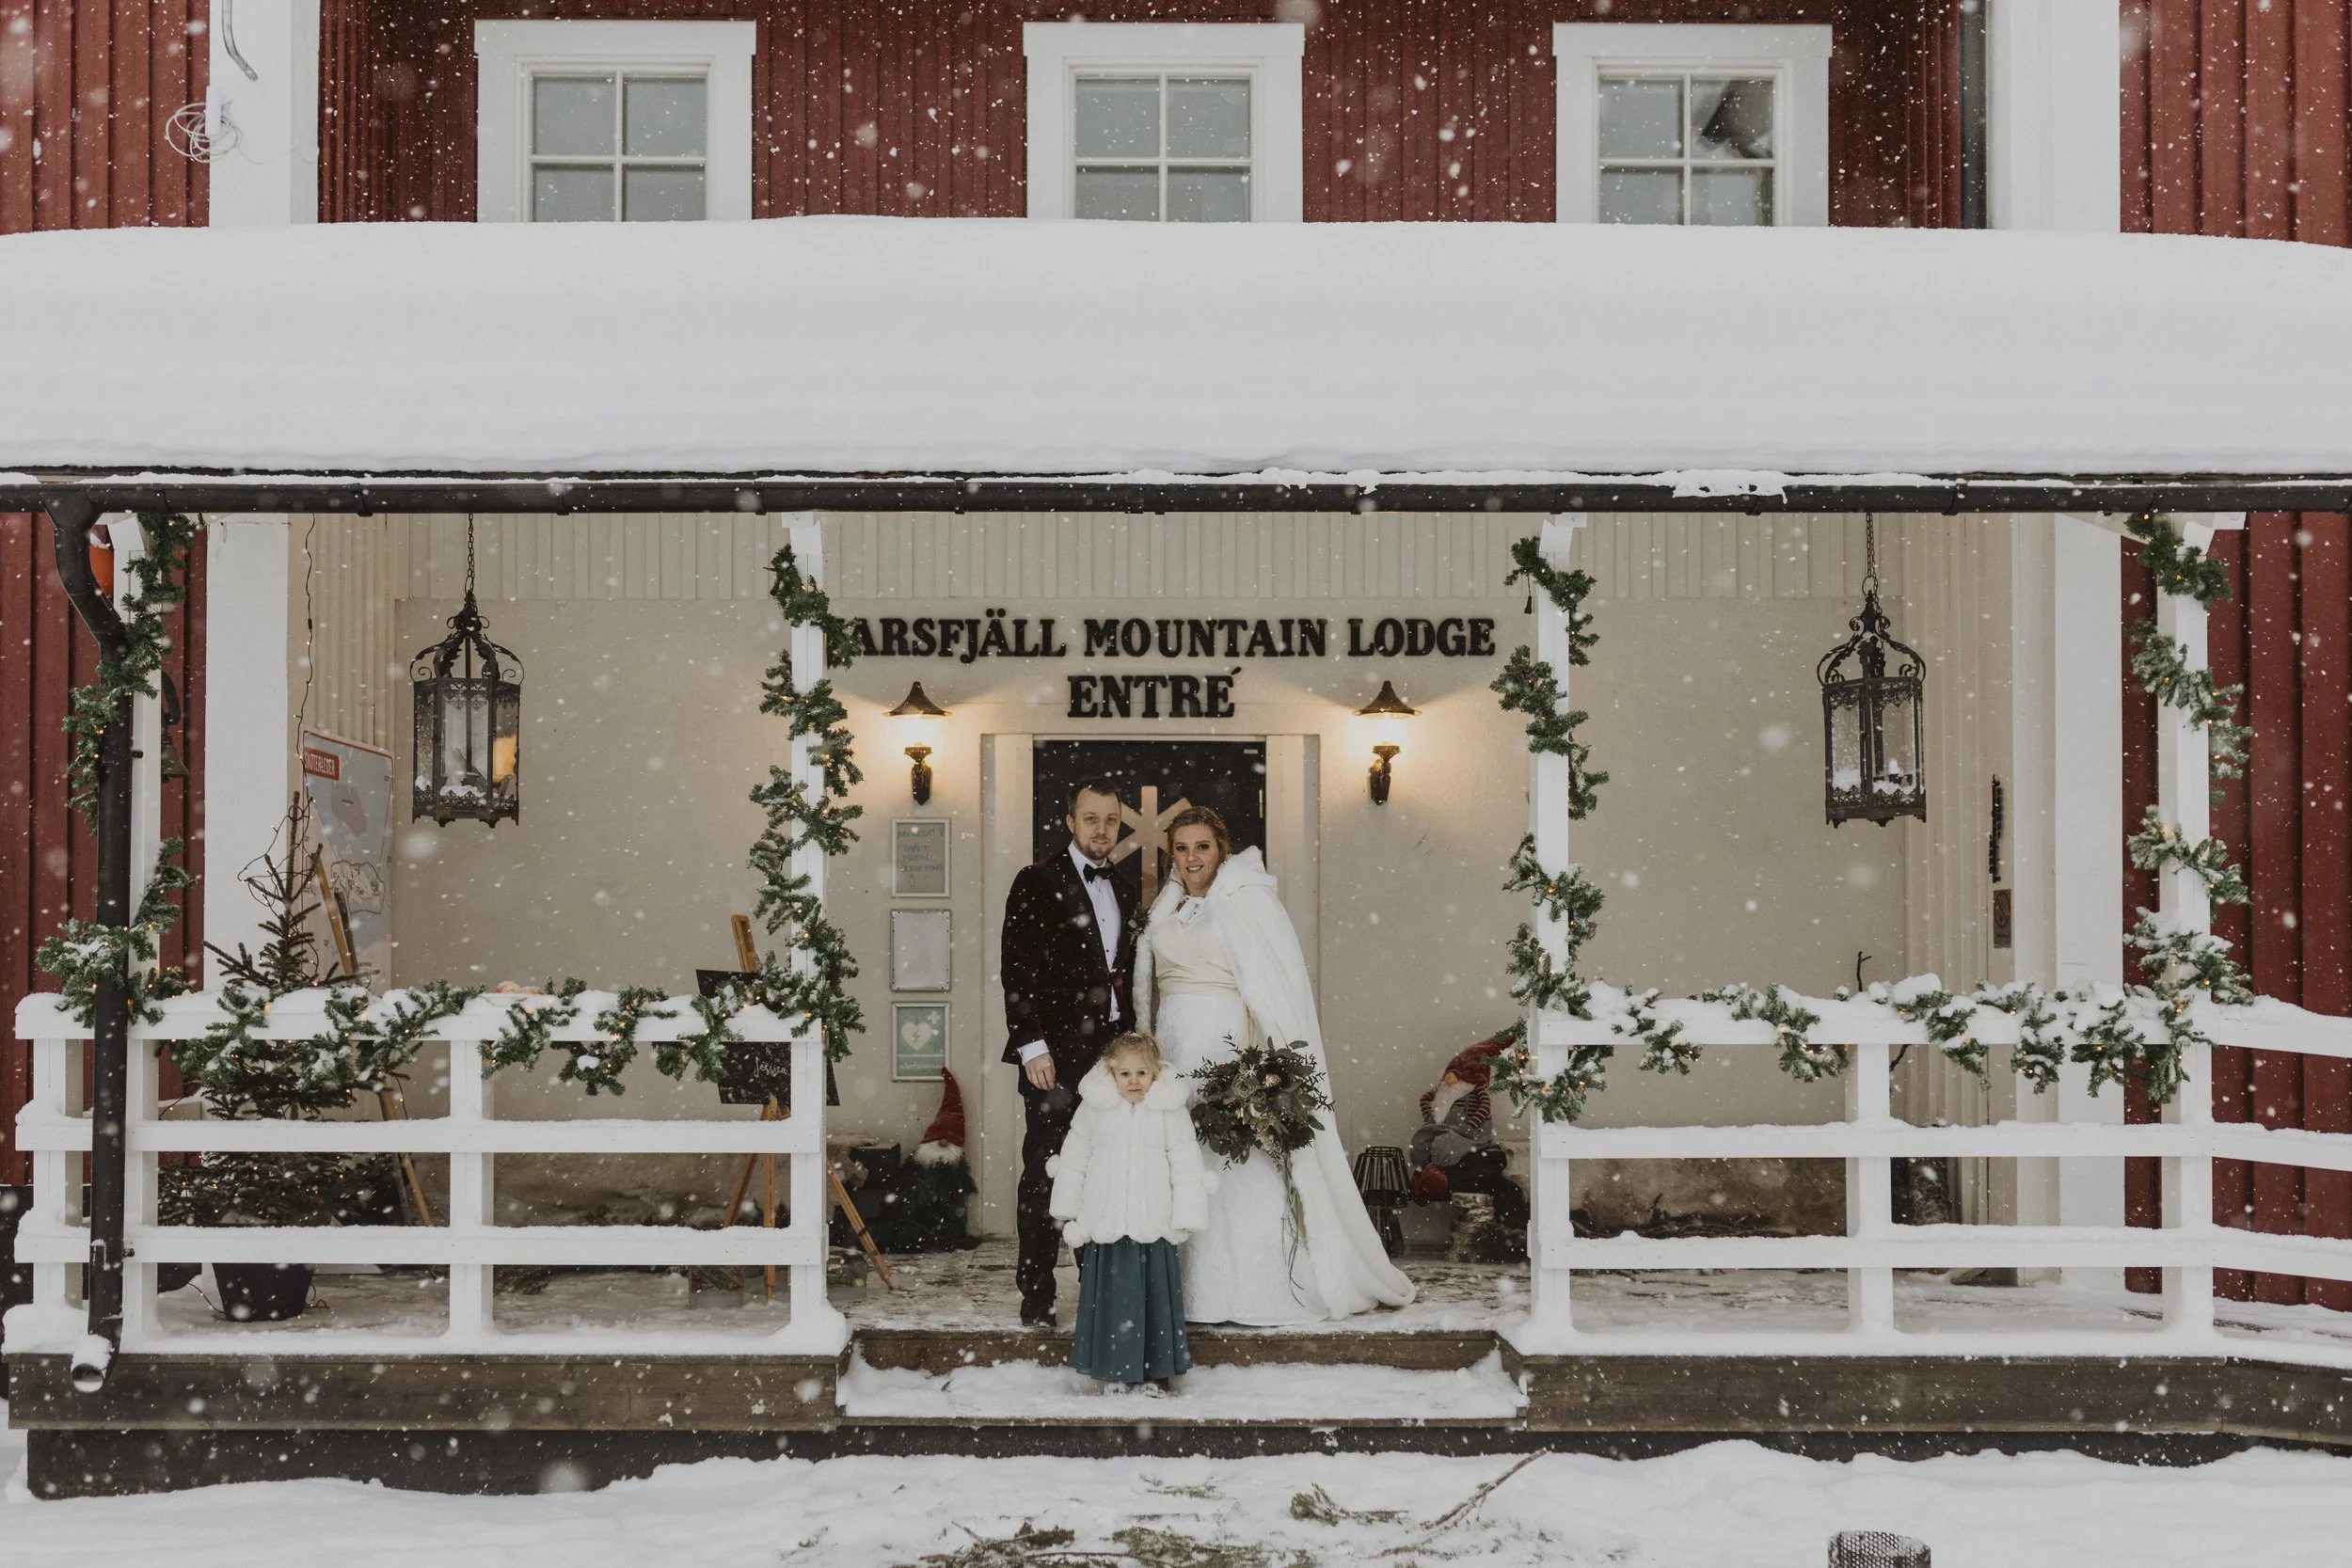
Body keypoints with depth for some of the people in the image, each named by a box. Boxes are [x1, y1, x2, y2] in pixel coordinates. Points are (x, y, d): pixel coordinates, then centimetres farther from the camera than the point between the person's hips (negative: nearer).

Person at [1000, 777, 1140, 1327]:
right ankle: (1037, 1295, 4)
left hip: (1109, 1052, 6)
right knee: (1045, 1173, -2)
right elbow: (1017, 971, -7)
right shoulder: (1037, 882, -2)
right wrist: (1032, 1046, -13)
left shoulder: (1122, 892, 18)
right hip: (1055, 1054, -5)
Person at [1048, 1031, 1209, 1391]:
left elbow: (1187, 1168, 1)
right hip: (1105, 1228, 1)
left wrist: (1184, 1220, -1)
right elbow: (1073, 1162, 8)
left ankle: (1159, 1372, 14)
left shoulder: (1171, 1111, -1)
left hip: (1153, 1228, -1)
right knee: (1110, 1299, 5)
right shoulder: (1094, 1108, 1)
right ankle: (1116, 1371, 16)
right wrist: (1069, 1215, 9)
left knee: (1155, 1299, 4)